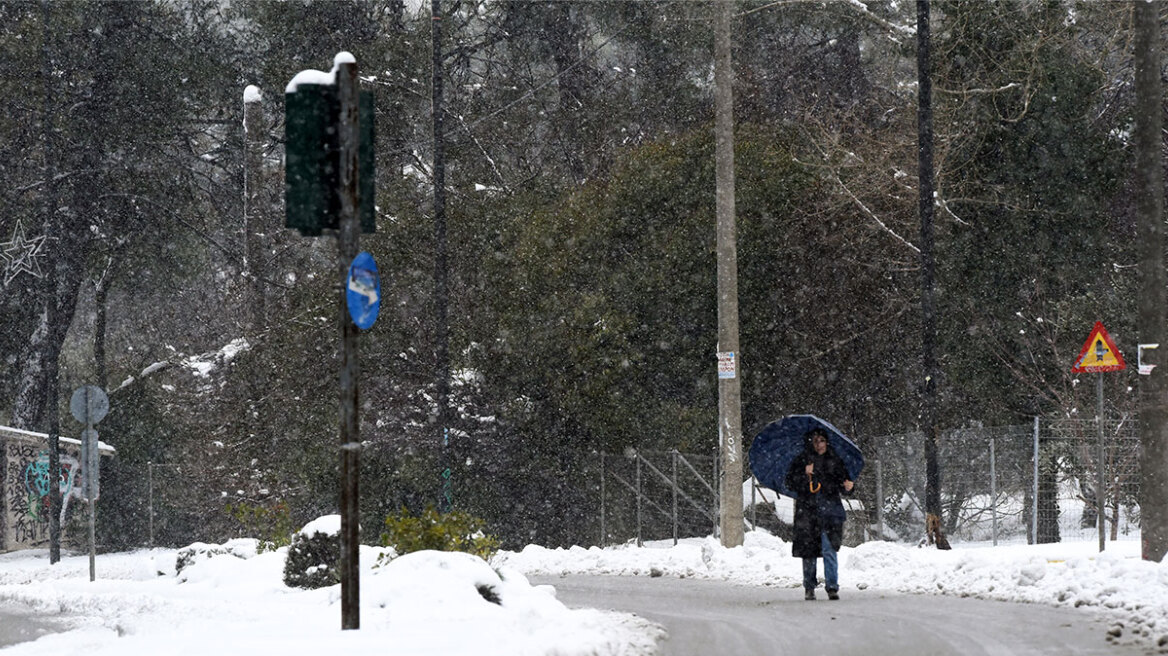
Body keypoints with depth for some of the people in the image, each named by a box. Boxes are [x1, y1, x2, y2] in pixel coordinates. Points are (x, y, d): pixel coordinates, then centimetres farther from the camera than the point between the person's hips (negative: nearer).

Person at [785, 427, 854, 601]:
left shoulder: (835, 461, 8)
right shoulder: (801, 461, 7)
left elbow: (843, 484, 11)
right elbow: (791, 484, 3)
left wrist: (848, 487, -11)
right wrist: (804, 474, -11)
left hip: (830, 510, -1)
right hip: (807, 511, 1)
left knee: (829, 549, -11)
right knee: (808, 550, 4)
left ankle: (832, 587, -10)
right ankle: (809, 588, 16)